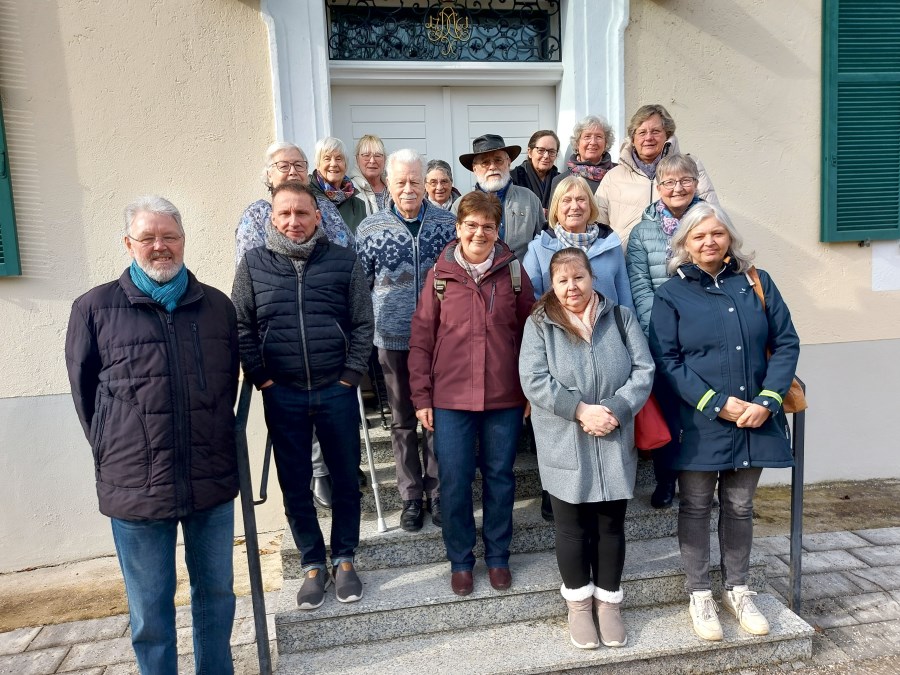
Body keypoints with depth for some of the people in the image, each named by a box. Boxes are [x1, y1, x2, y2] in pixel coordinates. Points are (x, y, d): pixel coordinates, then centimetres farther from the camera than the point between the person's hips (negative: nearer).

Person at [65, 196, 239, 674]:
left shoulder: (217, 306, 6)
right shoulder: (95, 308, -1)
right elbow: (84, 391, 5)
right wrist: (118, 453, 6)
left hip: (213, 479, 3)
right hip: (136, 487, -2)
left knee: (217, 590, 17)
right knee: (150, 608, 11)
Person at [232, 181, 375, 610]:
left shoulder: (343, 262, -1)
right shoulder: (253, 265, 2)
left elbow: (363, 325, 0)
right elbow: (241, 328, 3)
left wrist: (350, 377, -6)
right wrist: (262, 379, -4)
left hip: (337, 392, 0)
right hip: (282, 396, 1)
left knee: (345, 480, 11)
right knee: (294, 486, 10)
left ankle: (344, 559, 30)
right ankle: (313, 565, 29)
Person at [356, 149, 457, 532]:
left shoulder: (448, 223, 0)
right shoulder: (369, 229, -1)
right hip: (394, 340, 0)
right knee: (403, 421, 11)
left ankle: (437, 492, 27)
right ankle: (411, 497, 25)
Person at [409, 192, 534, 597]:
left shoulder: (513, 272, 1)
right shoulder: (440, 274, 0)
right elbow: (421, 338, 1)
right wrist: (421, 396, -2)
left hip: (505, 397, 1)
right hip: (450, 398, 0)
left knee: (500, 477, 12)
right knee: (454, 481, 6)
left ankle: (498, 556, 31)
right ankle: (460, 560, 27)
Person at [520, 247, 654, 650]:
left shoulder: (620, 317, 4)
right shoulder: (539, 323, -2)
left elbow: (643, 370, -1)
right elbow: (534, 381, -11)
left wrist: (617, 410, -15)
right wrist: (580, 410, -19)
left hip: (614, 445, 2)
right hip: (565, 447, -2)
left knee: (611, 524, 12)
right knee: (572, 527, 11)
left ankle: (608, 602, 31)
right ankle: (578, 604, 30)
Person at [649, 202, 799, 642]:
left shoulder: (757, 283, 6)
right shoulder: (672, 294, -2)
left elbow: (786, 343, 3)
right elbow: (666, 360, -8)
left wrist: (767, 401, -9)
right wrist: (718, 403, -15)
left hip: (756, 420, 3)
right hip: (699, 423, -2)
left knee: (739, 506, 15)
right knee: (695, 507, 8)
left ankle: (738, 591, 33)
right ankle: (700, 595, 25)